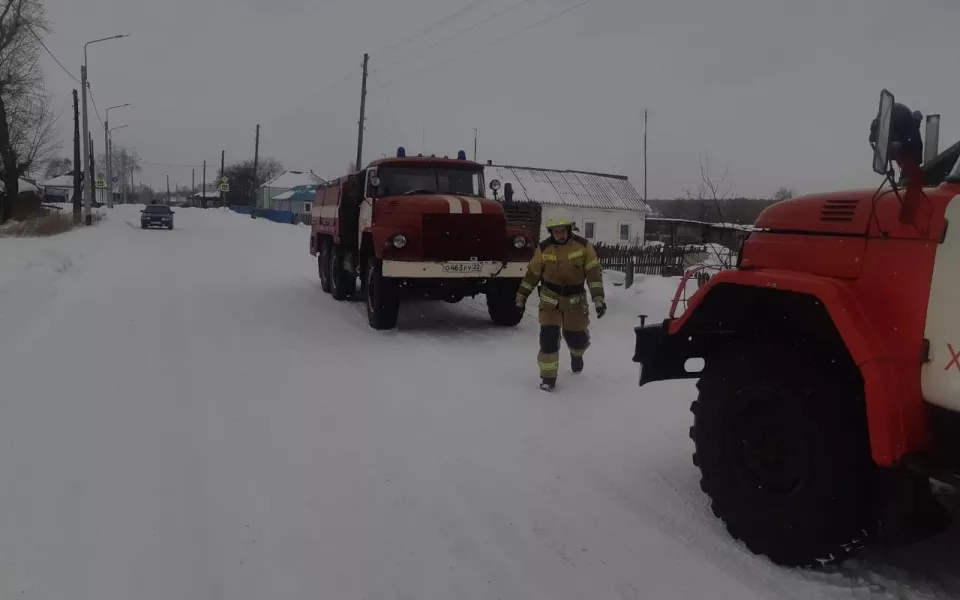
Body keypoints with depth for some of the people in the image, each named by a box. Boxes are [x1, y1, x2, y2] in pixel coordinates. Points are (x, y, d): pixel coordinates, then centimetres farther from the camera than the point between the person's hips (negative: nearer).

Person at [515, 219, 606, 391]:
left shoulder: (583, 245, -11)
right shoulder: (544, 248, -8)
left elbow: (594, 273, -10)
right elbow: (532, 273, 3)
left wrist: (598, 298, -18)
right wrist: (521, 295, 5)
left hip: (575, 301, 0)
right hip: (550, 300, 0)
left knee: (577, 337, 9)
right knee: (548, 337, -10)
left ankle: (576, 354, 47)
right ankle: (548, 376, 5)